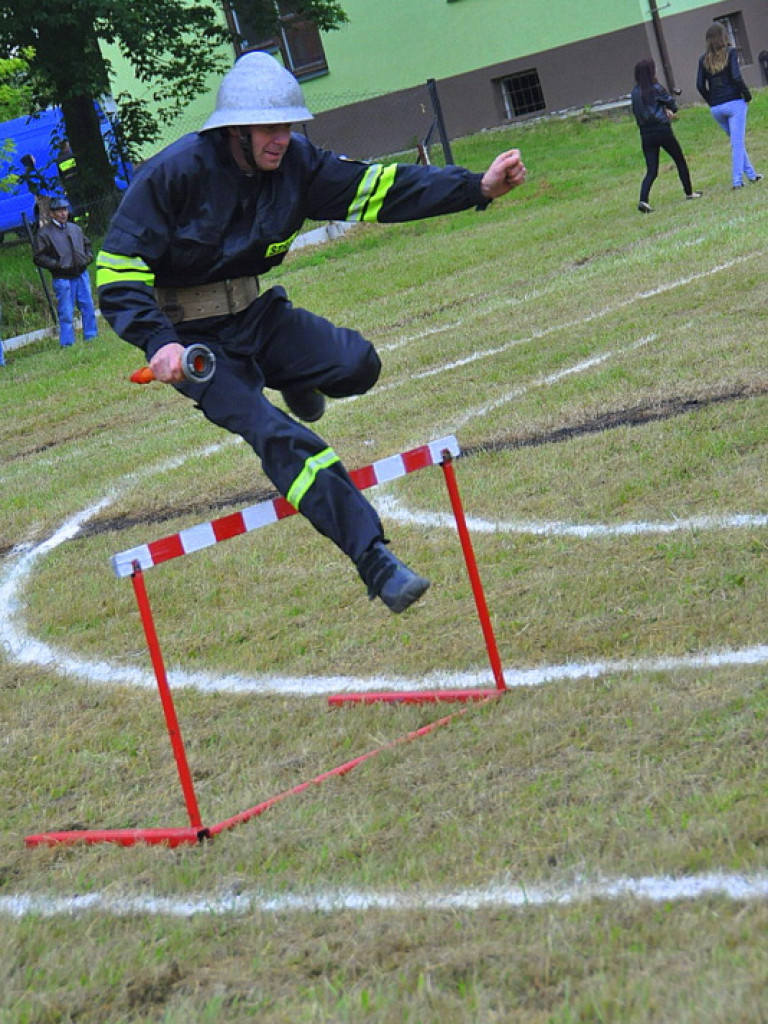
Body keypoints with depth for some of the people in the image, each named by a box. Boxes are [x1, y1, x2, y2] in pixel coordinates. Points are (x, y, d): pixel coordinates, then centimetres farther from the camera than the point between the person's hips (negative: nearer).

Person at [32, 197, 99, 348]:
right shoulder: (44, 233, -4)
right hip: (62, 278, -5)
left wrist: (89, 257, 8)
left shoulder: (75, 229, 13)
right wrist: (57, 265, -15)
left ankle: (91, 336, 22)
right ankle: (67, 342, 4)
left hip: (82, 274, 5)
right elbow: (38, 258, -6)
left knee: (88, 307, 10)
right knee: (66, 313, -2)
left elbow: (87, 244, 29)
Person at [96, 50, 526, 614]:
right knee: (281, 439, -23)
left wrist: (478, 187, -18)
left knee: (356, 363, -19)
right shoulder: (175, 173, -21)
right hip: (192, 338, -5)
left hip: (258, 314, 5)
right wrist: (159, 342, -35)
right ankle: (376, 562, -22)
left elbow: (382, 189, -7)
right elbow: (117, 271, -20)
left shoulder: (296, 162, -5)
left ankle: (292, 381, 19)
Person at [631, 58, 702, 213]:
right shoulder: (656, 89, -12)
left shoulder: (635, 92, 4)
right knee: (680, 161, 17)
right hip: (663, 131, -4)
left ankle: (643, 199, -17)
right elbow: (672, 103, -3)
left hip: (646, 135, 4)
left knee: (651, 171, 4)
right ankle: (689, 193, 26)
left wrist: (666, 111, 9)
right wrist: (670, 110, 19)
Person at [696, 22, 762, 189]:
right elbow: (736, 77, -14)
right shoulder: (730, 53, -5)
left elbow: (700, 85, 3)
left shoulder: (704, 59, 6)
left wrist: (712, 102, 13)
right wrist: (747, 95, -2)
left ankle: (751, 174, 19)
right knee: (738, 142, -4)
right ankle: (737, 179, -10)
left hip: (716, 108, 4)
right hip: (734, 102, -4)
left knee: (736, 141, 17)